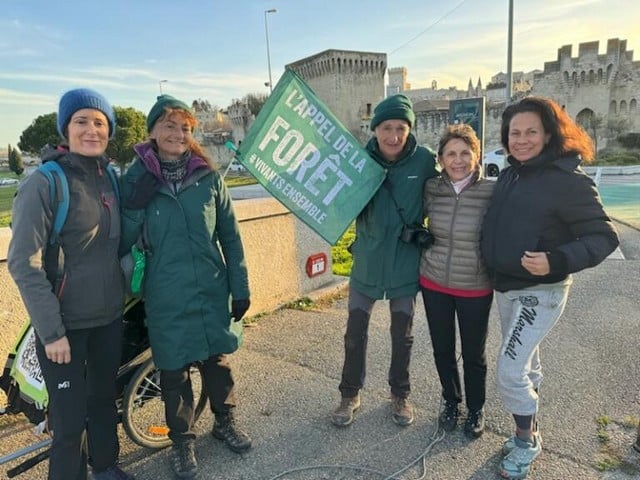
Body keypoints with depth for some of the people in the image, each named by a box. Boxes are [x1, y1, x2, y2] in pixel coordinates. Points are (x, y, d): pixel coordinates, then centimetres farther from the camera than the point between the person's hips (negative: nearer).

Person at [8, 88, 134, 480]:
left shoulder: (109, 177, 5)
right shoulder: (44, 182, -14)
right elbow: (25, 264, -16)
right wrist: (51, 331, -17)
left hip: (109, 317, 6)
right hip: (65, 323, -5)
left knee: (105, 399, 21)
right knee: (70, 418, 3)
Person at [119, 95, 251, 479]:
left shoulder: (209, 177, -1)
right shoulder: (136, 179, -4)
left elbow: (230, 236, 2)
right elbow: (123, 242, -5)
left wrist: (241, 288, 1)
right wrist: (135, 207, -22)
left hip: (213, 290, 2)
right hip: (167, 297, -1)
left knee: (218, 359, 17)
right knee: (174, 370, 12)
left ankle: (225, 422, 42)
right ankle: (182, 440, 35)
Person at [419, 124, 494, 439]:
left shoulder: (492, 192, -14)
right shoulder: (431, 189, -5)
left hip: (475, 288, -2)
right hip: (434, 283, 3)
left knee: (473, 353, 14)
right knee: (442, 349, 16)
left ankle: (476, 409, 38)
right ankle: (451, 402, 40)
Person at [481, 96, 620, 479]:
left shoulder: (567, 179, -17)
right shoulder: (509, 175, 4)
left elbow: (604, 236, -17)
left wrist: (558, 261, -31)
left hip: (540, 292, -7)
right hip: (505, 287, 7)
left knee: (510, 371, -6)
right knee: (526, 364, 20)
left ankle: (527, 441, 18)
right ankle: (529, 432, 38)